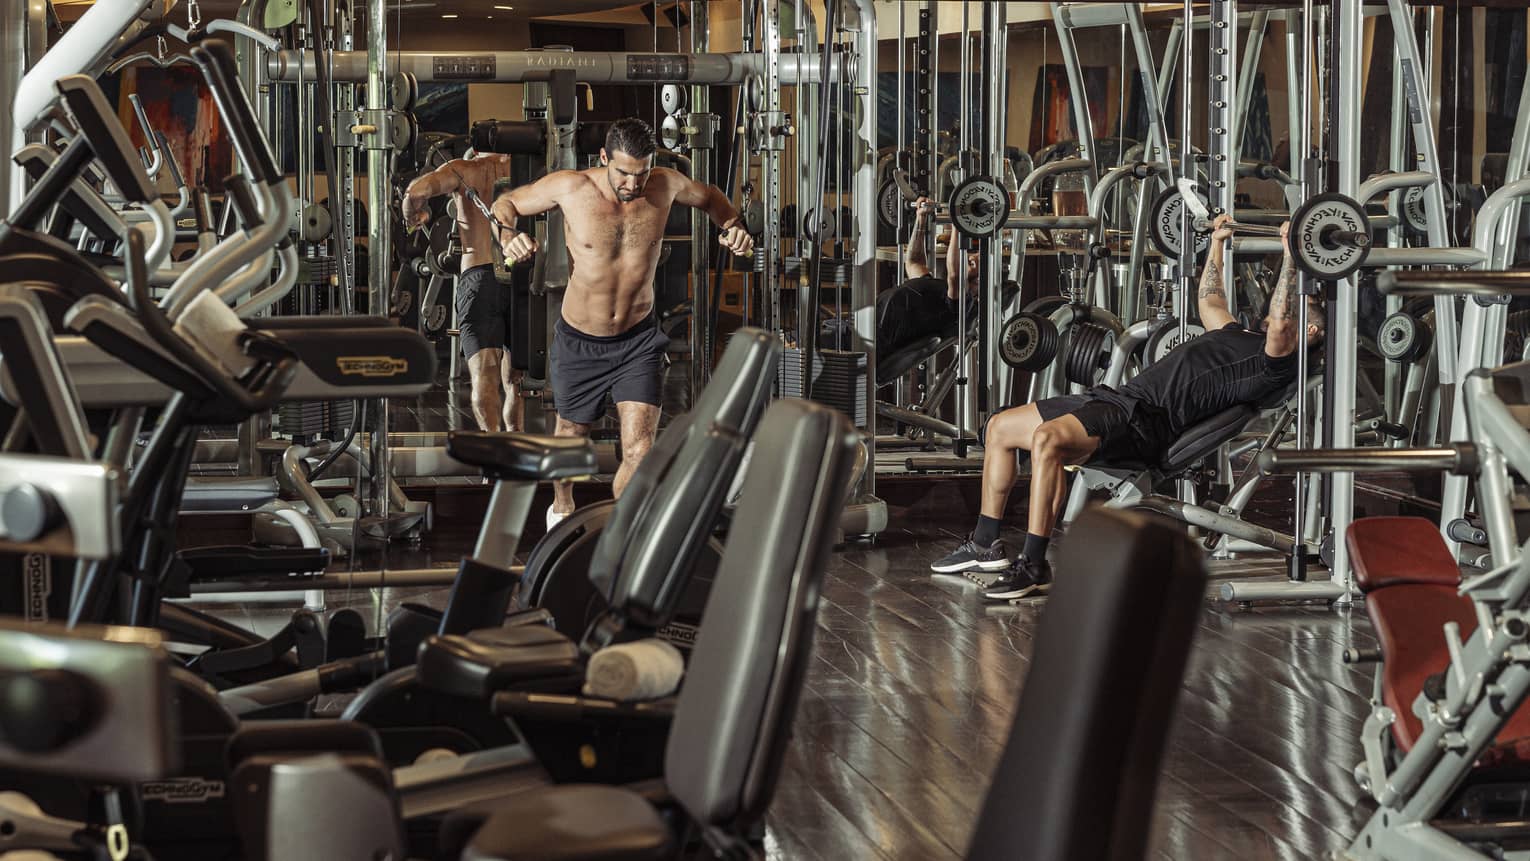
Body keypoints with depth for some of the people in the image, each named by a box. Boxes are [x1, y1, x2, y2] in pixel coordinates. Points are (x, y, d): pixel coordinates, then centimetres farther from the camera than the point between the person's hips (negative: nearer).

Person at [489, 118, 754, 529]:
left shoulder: (666, 185, -11)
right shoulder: (570, 187, -18)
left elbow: (709, 197, 12)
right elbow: (507, 202, -2)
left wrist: (733, 226, -8)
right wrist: (508, 237, -23)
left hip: (638, 340, 1)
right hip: (580, 341, -1)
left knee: (640, 453, -13)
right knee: (570, 437, 20)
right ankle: (562, 509, 53)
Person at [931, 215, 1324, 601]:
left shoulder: (1275, 361, -1)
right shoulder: (1237, 336, 29)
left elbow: (1280, 323, -20)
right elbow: (1209, 299, 45)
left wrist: (1290, 255, -18)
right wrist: (1217, 243, 48)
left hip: (1145, 422, -11)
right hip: (1119, 396, 11)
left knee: (1047, 439, -37)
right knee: (1000, 427, 11)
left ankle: (1033, 566, -31)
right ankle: (985, 545, 13)